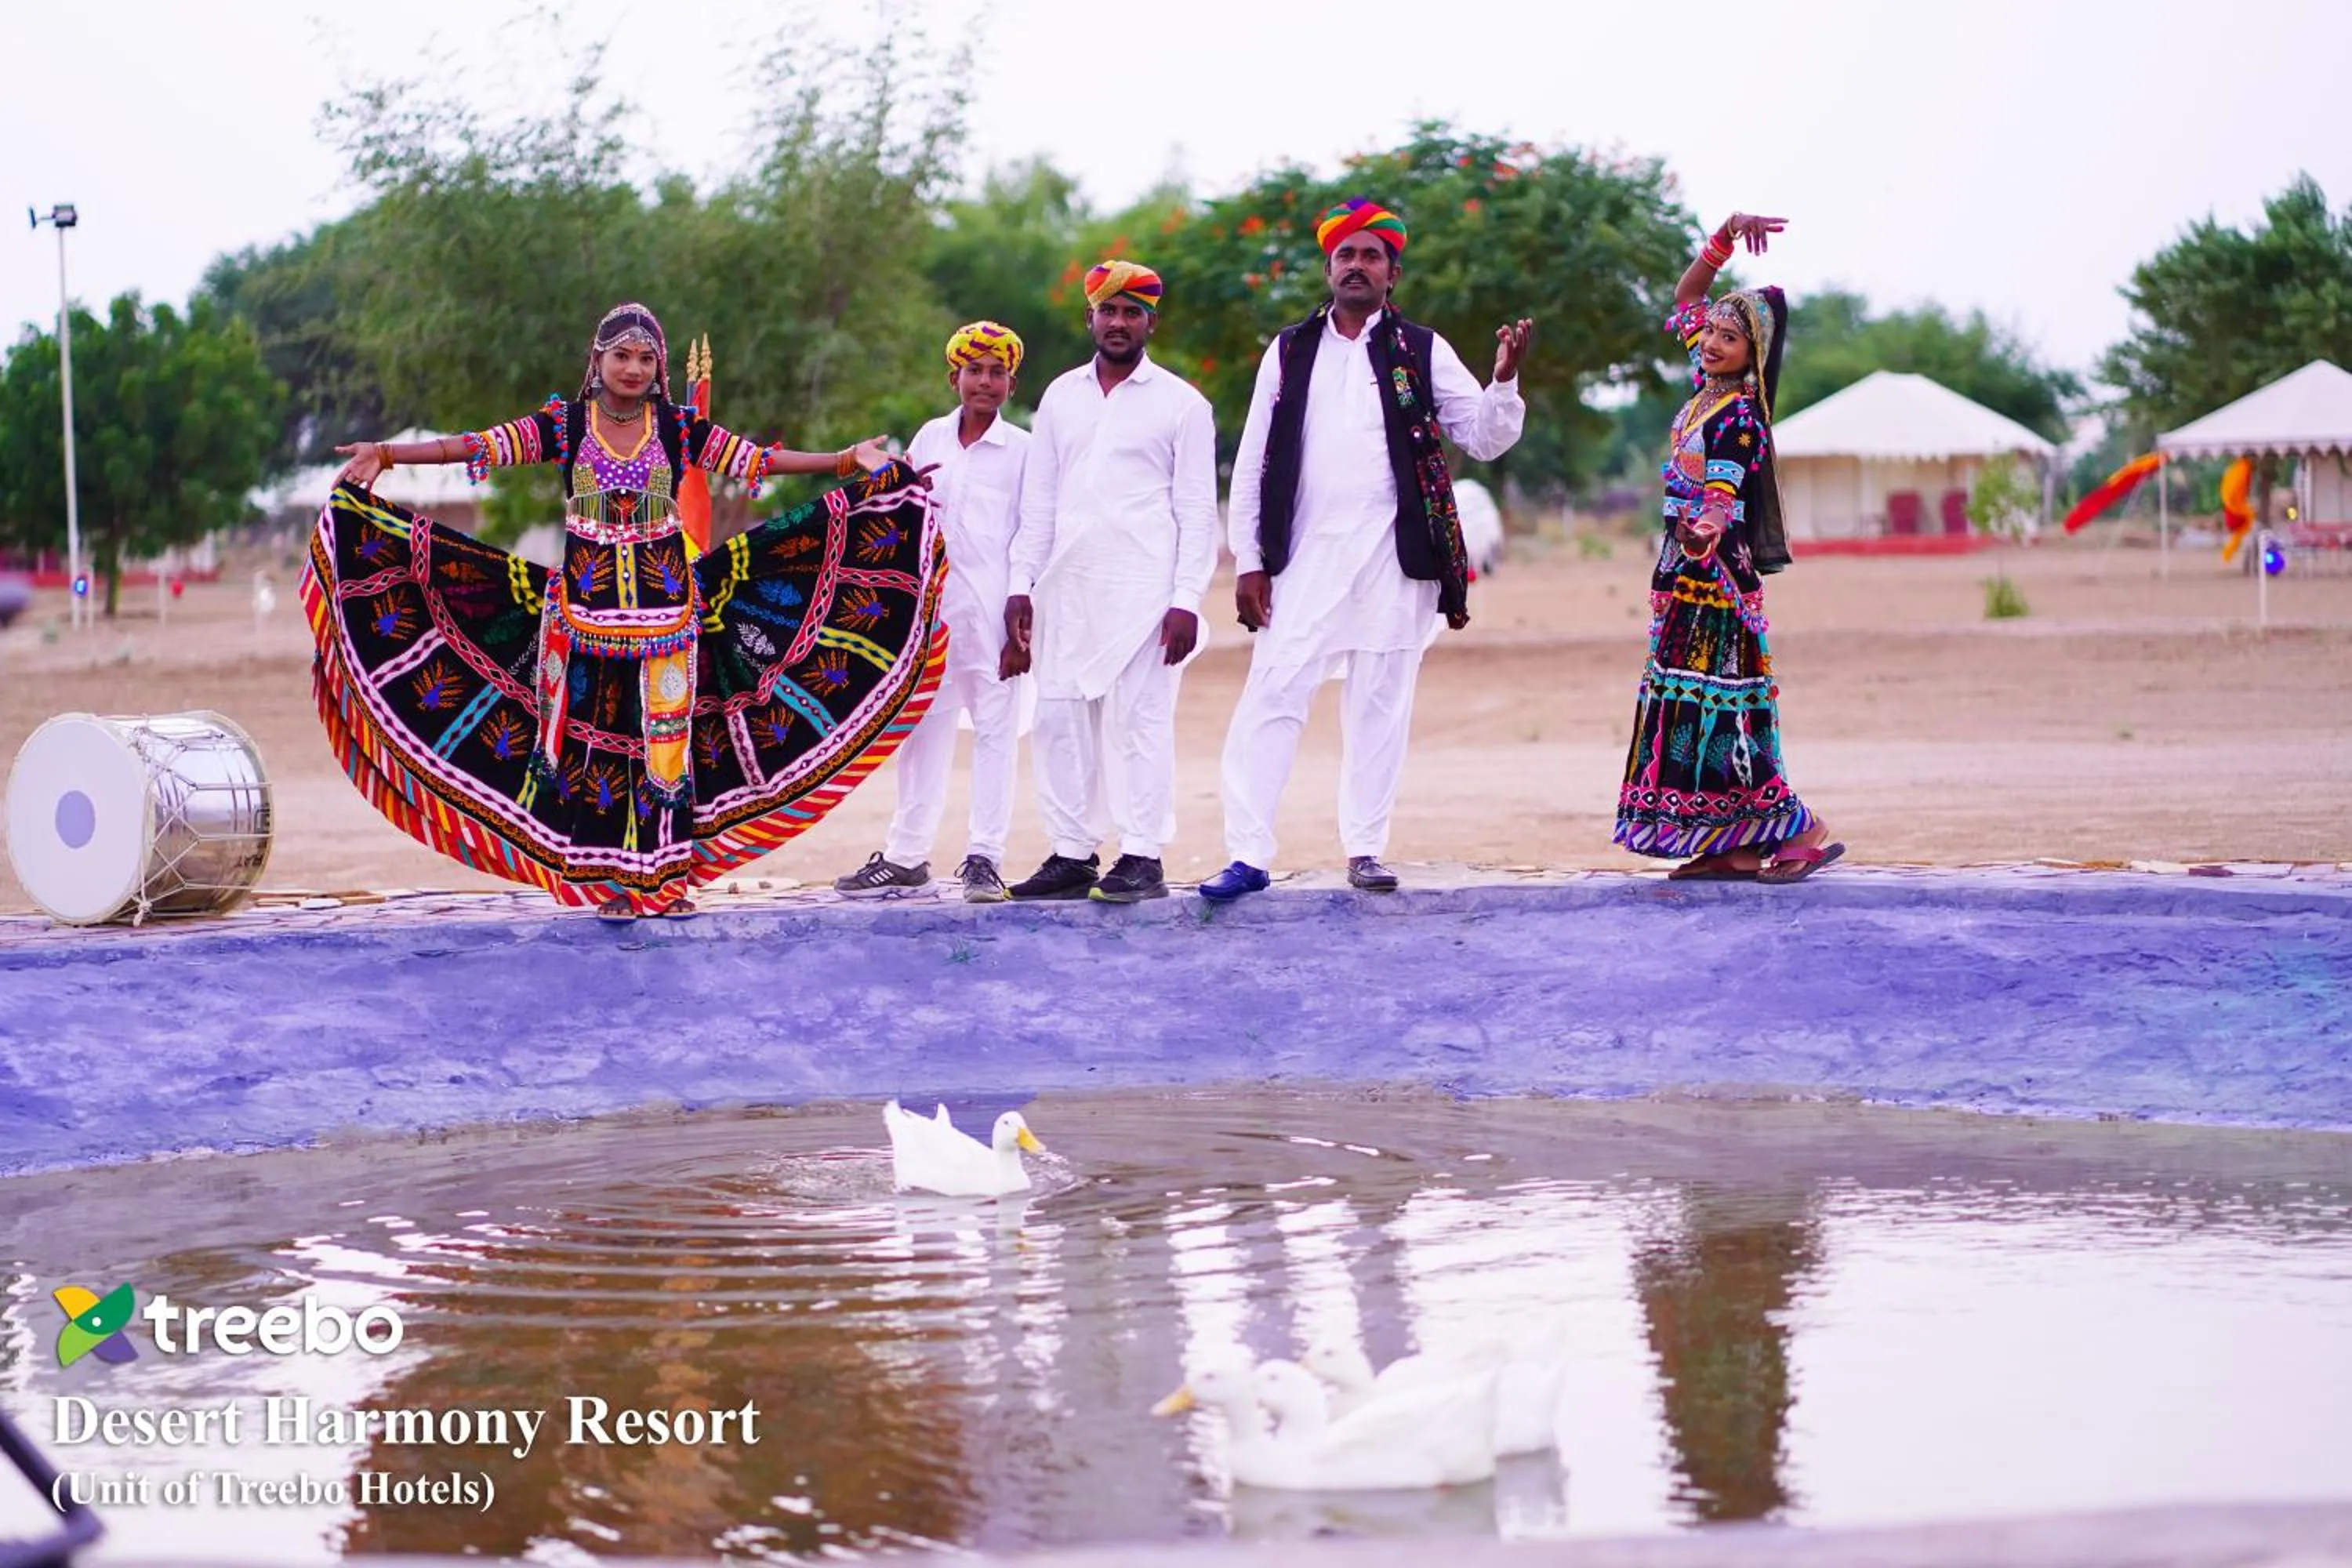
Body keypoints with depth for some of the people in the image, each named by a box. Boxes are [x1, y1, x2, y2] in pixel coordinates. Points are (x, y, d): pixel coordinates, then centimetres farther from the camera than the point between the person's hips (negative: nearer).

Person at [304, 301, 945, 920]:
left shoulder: (678, 428, 2)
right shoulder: (564, 422, -1)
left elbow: (757, 459, -2)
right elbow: (481, 446, -8)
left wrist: (845, 461, -10)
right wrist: (389, 453, -19)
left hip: (665, 606, 1)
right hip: (584, 606, 0)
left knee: (666, 739, 1)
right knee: (590, 740, 0)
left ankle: (669, 877, 8)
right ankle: (607, 879, 8)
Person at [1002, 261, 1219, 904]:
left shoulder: (1181, 403, 2)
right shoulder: (1060, 395, 15)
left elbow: (1196, 509, -2)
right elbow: (1038, 500, 16)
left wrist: (1186, 599, -11)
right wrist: (1021, 585, 7)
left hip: (1142, 587, -5)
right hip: (1066, 587, 5)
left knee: (1139, 717, -7)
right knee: (1059, 717, 2)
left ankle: (1143, 859, -5)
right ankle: (1072, 855, 8)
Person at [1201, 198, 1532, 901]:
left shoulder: (1421, 351, 7)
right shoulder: (1290, 351, 10)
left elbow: (1486, 439, 5)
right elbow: (1252, 463, 10)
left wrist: (1505, 379, -14)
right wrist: (1249, 561, 4)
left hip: (1393, 556, 0)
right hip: (1305, 556, 0)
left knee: (1380, 705, 3)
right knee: (1272, 698, -7)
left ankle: (1365, 848, 11)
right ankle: (1248, 856, -7)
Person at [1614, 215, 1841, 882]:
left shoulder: (1740, 415, -14)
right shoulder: (1705, 388, 9)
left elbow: (1723, 498, -23)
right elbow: (1685, 297, 20)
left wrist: (1702, 530, -42)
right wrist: (1725, 238, 10)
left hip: (1713, 570, -9)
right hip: (1685, 564, 9)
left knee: (1712, 700, -12)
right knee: (1687, 698, 5)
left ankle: (1798, 828, -9)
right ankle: (1734, 848, 5)